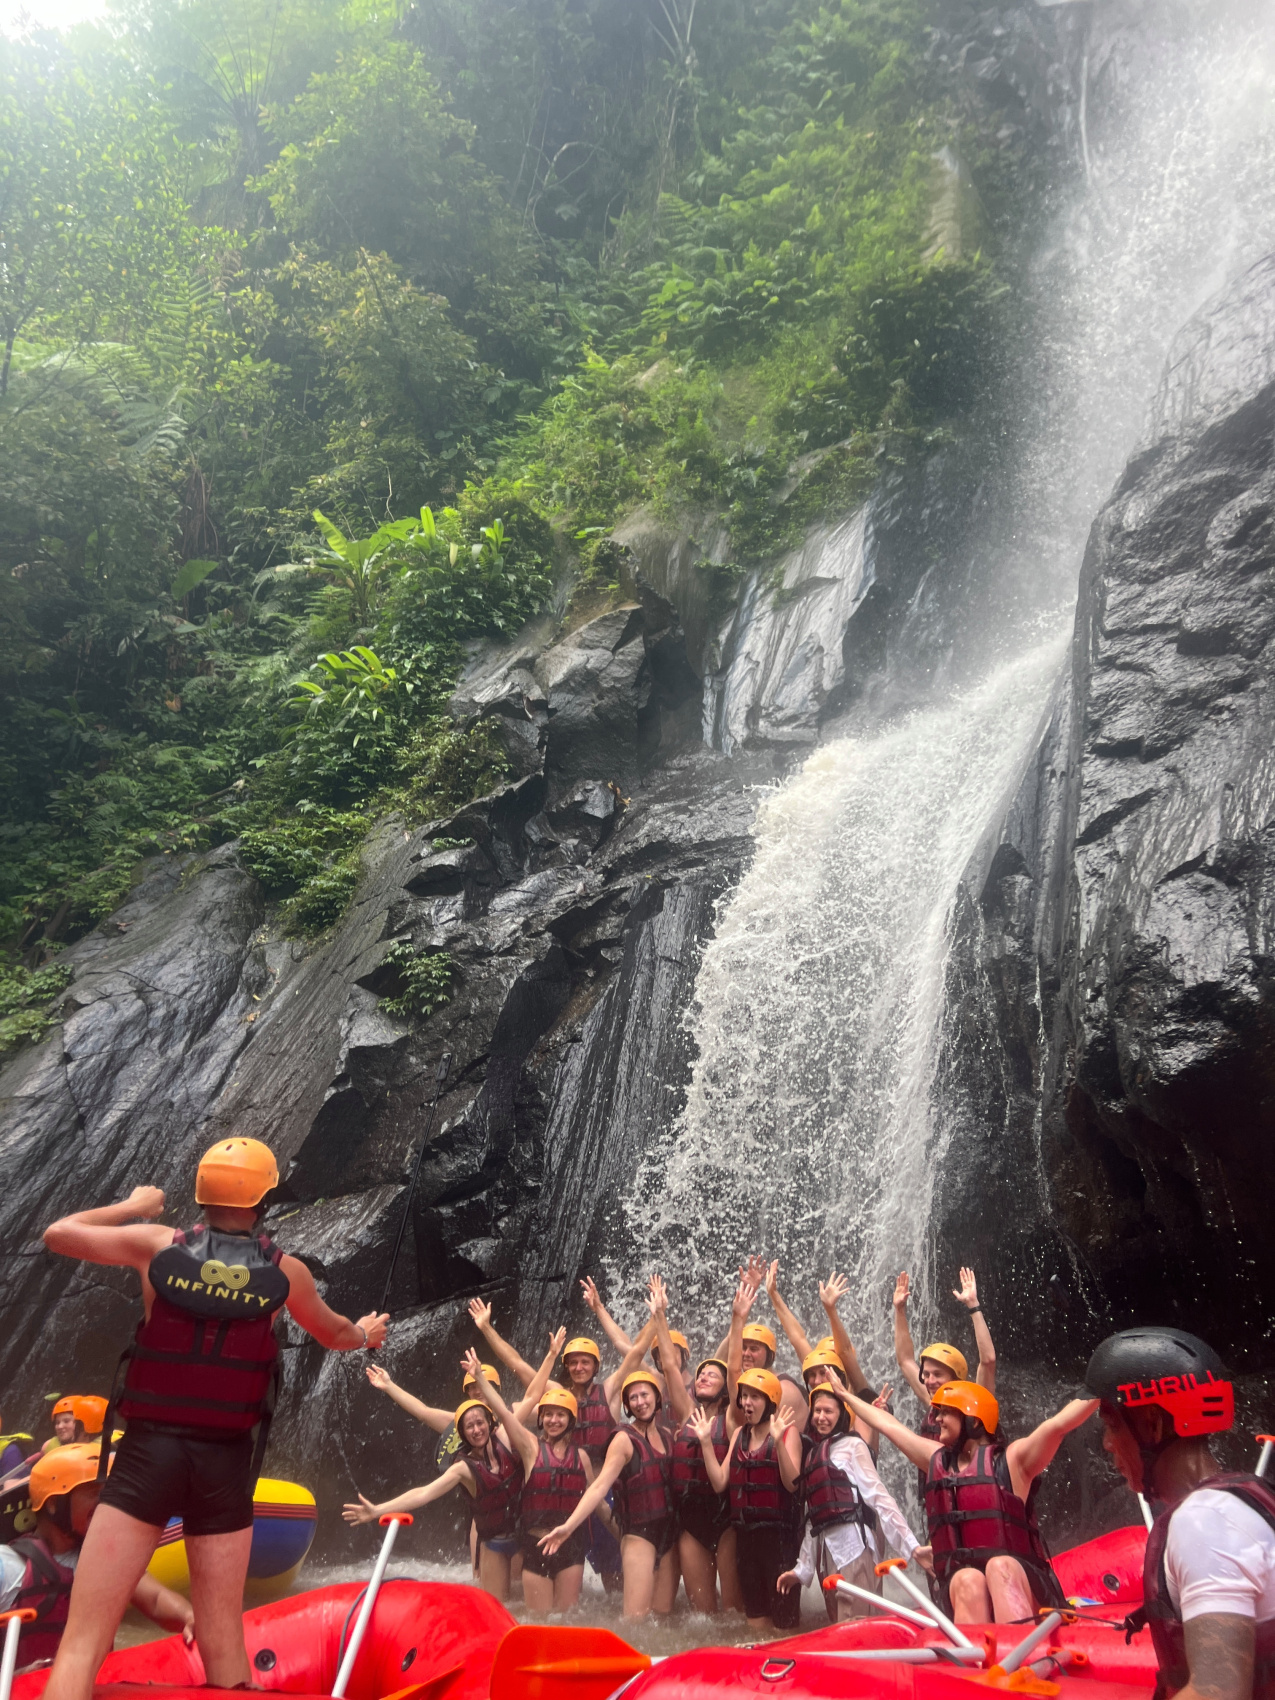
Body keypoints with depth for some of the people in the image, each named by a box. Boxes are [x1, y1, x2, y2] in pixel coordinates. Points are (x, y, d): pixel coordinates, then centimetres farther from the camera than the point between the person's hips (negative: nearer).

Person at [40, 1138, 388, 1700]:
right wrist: (366, 1334, 44)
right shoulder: (285, 1271, 1)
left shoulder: (158, 1244, -3)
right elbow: (336, 1335, 21)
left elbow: (58, 1234, 13)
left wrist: (131, 1206, 27)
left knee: (82, 1643, 1)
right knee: (224, 1648, 13)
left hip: (148, 1452, -1)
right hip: (226, 1463, 1)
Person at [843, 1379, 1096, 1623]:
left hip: (1017, 1580, -3)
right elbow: (887, 1424, 28)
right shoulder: (937, 1460, 17)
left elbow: (1059, 1423, -14)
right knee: (969, 1581, -31)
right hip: (960, 1584, 3)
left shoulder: (1010, 1460, 1)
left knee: (999, 1565, -35)